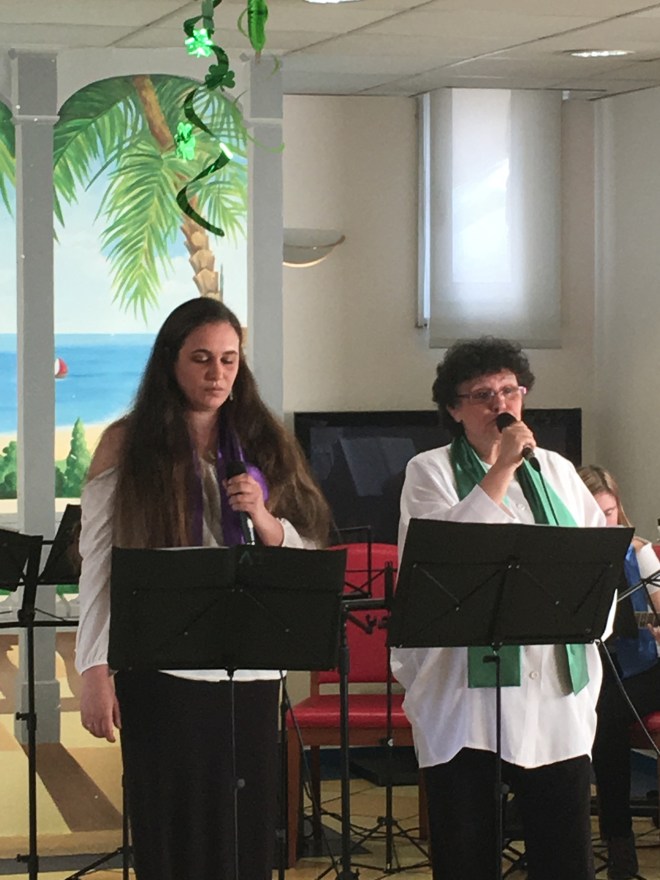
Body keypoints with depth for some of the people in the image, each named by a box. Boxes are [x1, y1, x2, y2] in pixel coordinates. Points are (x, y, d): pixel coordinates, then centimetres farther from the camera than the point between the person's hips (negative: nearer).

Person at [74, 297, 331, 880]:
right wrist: (95, 671, -7)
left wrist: (264, 520, -10)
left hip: (252, 671, 3)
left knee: (246, 829, 5)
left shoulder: (265, 445, 11)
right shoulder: (128, 445, 2)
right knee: (171, 832, 0)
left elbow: (309, 553, 11)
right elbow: (98, 564, 0)